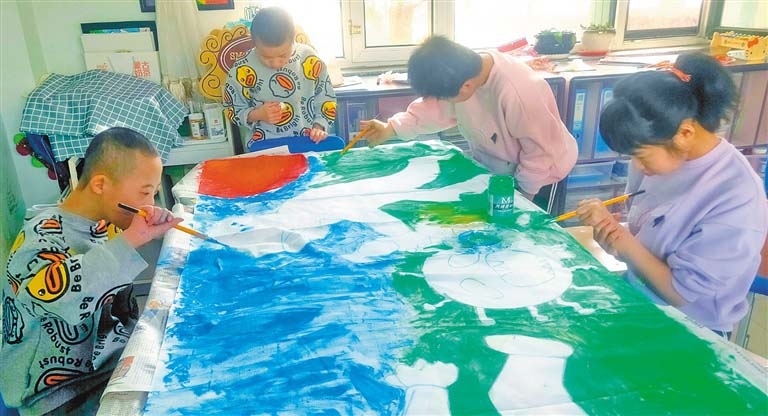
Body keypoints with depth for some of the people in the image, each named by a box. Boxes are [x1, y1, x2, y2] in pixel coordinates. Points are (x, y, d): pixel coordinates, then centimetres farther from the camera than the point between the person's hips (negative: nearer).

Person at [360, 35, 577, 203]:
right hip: (491, 165, 7)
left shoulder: (518, 92, -40)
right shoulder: (464, 73, -19)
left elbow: (541, 151, -28)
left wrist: (523, 194, -17)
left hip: (533, 174, -6)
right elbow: (434, 107, -6)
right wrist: (391, 129, -18)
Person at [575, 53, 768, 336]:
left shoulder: (736, 199, -25)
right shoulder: (667, 155, -6)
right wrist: (610, 227, -14)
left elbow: (681, 291, -20)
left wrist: (621, 239, -21)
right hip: (638, 296, 6)